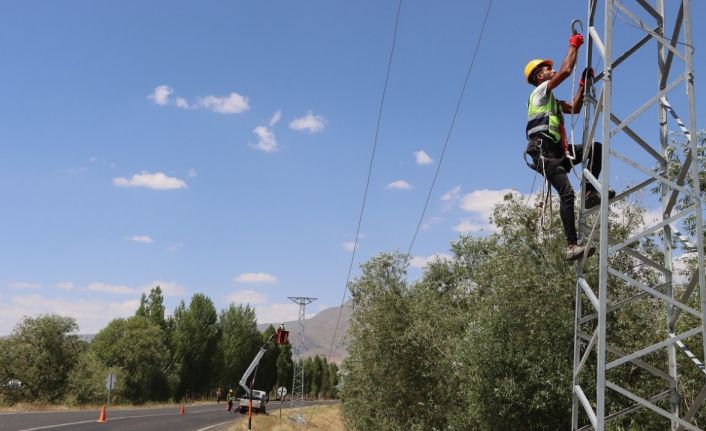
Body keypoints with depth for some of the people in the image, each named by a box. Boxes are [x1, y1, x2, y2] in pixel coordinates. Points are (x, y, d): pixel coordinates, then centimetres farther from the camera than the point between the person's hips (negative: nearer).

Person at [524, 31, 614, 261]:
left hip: (557, 150, 9)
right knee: (567, 193, -21)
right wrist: (574, 45, 7)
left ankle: (590, 193, -4)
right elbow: (566, 70, -4)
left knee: (595, 148, 6)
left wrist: (583, 84, 22)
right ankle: (572, 246, -26)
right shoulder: (540, 91, 5)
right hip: (543, 149, -9)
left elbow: (574, 108, 29)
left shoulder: (552, 100, 32)